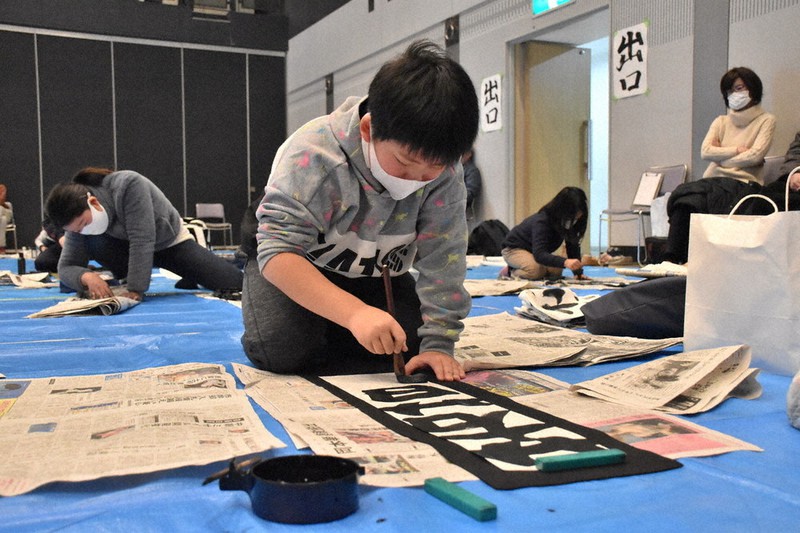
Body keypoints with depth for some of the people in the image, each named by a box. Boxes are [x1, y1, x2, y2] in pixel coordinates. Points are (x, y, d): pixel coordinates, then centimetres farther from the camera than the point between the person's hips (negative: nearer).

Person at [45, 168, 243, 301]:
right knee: (93, 243, -31)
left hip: (171, 242, -3)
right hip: (129, 247, 3)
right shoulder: (78, 215, -20)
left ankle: (190, 274, 18)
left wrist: (134, 290, -40)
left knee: (236, 284, -13)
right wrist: (86, 276, -41)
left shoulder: (129, 185, -36)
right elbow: (66, 266, -18)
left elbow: (142, 241, -38)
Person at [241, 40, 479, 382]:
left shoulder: (444, 171, -23)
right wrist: (355, 312, -52)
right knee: (283, 350, -28)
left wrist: (438, 343, -26)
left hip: (375, 273, 4)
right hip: (297, 265, -4)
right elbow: (278, 252, -40)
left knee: (406, 347, -17)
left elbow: (443, 260, -20)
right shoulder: (313, 155, -34)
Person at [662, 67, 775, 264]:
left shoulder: (765, 120, 10)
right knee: (685, 197, -31)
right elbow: (705, 151, 5)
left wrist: (721, 155, 1)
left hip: (743, 184, -4)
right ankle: (670, 259, -38)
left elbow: (755, 155, -6)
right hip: (716, 181, 4)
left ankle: (672, 258, -34)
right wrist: (738, 150, -3)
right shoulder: (721, 122, 24)